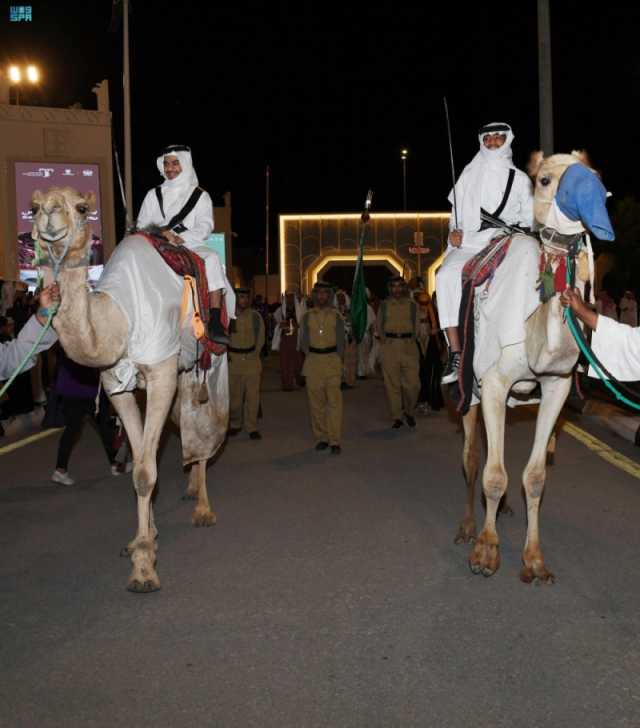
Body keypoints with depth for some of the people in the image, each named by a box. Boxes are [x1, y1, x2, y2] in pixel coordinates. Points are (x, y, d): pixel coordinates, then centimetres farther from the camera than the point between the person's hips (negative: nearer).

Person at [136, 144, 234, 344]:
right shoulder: (154, 195, 21)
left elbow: (205, 227, 2)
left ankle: (215, 322, -41)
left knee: (212, 258, -34)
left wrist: (180, 238, -15)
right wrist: (160, 234, -8)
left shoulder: (200, 196, 15)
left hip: (191, 245, -1)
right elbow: (142, 226, 14)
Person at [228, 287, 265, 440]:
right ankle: (235, 424, 22)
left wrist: (255, 354, 7)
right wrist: (226, 355, 1)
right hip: (233, 359, -1)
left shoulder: (255, 316, 2)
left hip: (251, 358, 1)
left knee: (253, 395, -1)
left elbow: (260, 338, 10)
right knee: (234, 395, 6)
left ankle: (252, 427, 7)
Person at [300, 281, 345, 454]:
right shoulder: (307, 316, 8)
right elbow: (303, 339, 10)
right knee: (316, 402, 4)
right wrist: (310, 357, 1)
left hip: (332, 360, -2)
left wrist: (337, 360, 1)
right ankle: (321, 438, 13)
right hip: (313, 360, 2)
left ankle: (335, 441, -7)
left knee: (334, 401, -8)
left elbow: (341, 341, 8)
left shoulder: (336, 316, 5)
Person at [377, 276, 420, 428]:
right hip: (390, 346, 0)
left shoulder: (412, 305, 10)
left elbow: (416, 326, 14)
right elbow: (379, 326, 14)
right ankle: (397, 417, 9)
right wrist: (384, 341, 3)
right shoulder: (384, 305, 10)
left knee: (412, 383, -4)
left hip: (409, 346, 0)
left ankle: (409, 411, 20)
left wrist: (412, 340, 4)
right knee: (392, 384, 0)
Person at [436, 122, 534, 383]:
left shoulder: (520, 179, 14)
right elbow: (456, 211, 22)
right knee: (446, 276, -30)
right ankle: (455, 353, -31)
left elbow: (529, 219, 14)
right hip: (467, 244, 1)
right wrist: (454, 230, 2)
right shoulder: (469, 174, 18)